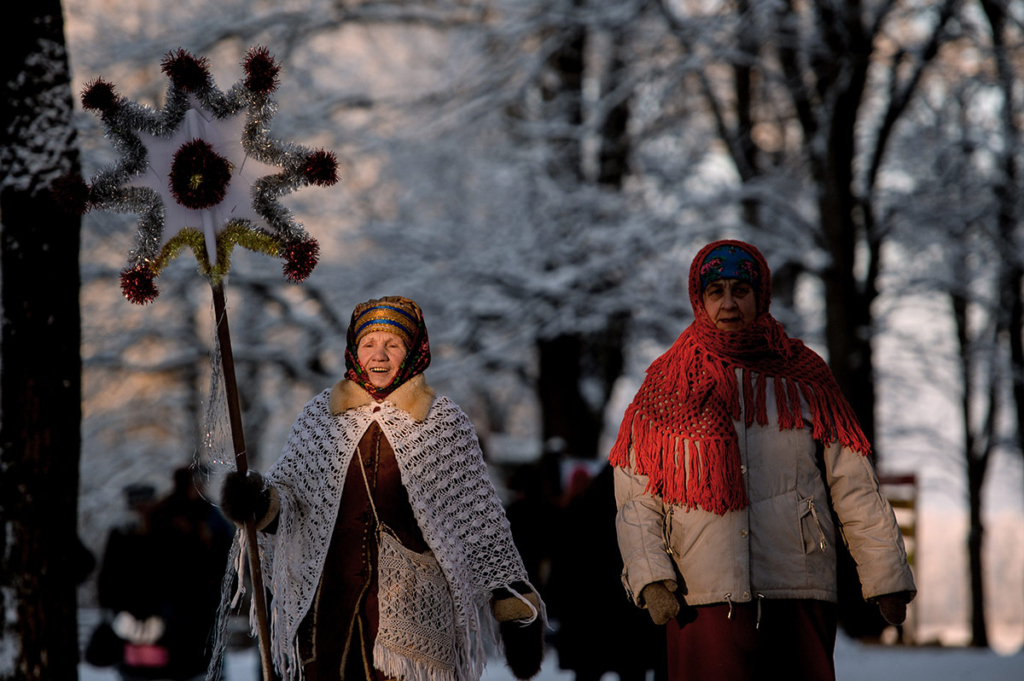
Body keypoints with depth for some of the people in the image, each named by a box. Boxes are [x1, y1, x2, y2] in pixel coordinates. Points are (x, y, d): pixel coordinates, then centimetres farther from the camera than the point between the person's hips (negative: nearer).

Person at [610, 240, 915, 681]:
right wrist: (650, 579, -8)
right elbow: (636, 502, 7)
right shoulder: (668, 390, 10)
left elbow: (854, 490, 11)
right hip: (705, 601, -1)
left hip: (800, 593, 1)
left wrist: (885, 576, 5)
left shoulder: (804, 381, 11)